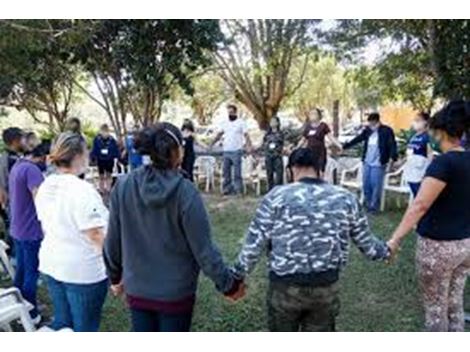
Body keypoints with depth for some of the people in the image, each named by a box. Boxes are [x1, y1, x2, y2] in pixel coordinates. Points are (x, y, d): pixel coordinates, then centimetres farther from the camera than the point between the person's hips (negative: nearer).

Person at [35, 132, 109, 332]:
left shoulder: (45, 186, 3)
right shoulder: (82, 189, -22)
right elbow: (96, 235, -22)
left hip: (51, 263, 8)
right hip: (83, 269, -8)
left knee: (61, 321, 21)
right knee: (85, 328, 8)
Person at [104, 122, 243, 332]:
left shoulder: (123, 186, -10)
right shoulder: (185, 192, -21)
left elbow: (113, 242, -1)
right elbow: (203, 250, -16)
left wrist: (115, 276, 16)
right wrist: (227, 284, -3)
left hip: (137, 290, 3)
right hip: (175, 292, -3)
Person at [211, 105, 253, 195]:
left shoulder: (241, 122, -2)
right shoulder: (225, 123, 12)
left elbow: (246, 135, -8)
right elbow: (219, 134, 13)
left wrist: (249, 146, -23)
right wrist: (212, 143, 1)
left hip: (236, 151, -5)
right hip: (226, 151, 5)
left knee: (237, 172, -5)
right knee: (226, 171, 8)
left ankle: (238, 190, 0)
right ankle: (227, 188, 16)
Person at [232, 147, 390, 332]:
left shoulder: (276, 197, -8)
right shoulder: (346, 199, -1)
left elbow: (254, 245, -6)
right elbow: (366, 243, 10)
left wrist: (237, 275, 8)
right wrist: (385, 251, 32)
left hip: (285, 286, -2)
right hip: (326, 287, 2)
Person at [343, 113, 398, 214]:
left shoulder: (386, 131, -9)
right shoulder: (368, 130, 8)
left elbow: (392, 144, -16)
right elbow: (357, 139, 16)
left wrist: (394, 158, -31)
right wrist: (344, 146, 16)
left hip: (378, 164, -6)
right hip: (367, 163, 6)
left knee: (376, 186, -3)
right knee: (366, 185, 11)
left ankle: (374, 207, 7)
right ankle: (368, 205, 25)